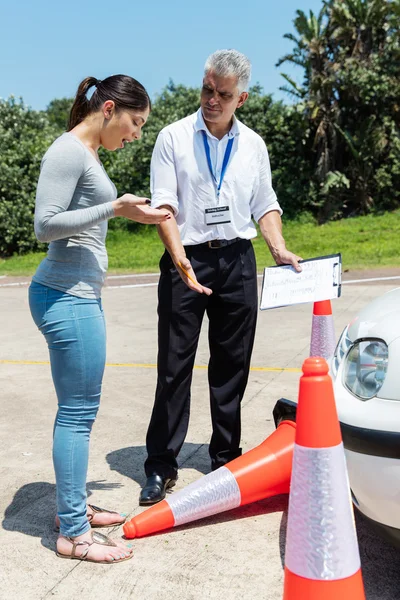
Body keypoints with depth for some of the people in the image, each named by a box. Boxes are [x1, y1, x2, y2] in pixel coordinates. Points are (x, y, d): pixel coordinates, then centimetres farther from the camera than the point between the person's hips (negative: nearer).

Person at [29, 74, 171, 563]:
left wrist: (127, 210, 13)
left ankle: (73, 506, 27)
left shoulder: (86, 153, 17)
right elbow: (46, 225, -17)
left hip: (78, 294, 10)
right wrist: (114, 208, -18)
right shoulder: (68, 151, -11)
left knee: (78, 409, 14)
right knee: (78, 411, -4)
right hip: (66, 297, -10)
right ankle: (72, 533, 7)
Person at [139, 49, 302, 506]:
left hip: (238, 262, 3)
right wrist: (180, 259, -22)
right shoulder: (174, 137, 0)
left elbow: (265, 205, 16)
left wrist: (279, 248, 0)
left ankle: (226, 457, 24)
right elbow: (163, 205, -8)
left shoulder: (253, 144, 10)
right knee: (175, 366, -1)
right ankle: (161, 465, 11)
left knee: (232, 364, 10)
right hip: (186, 261, -3)